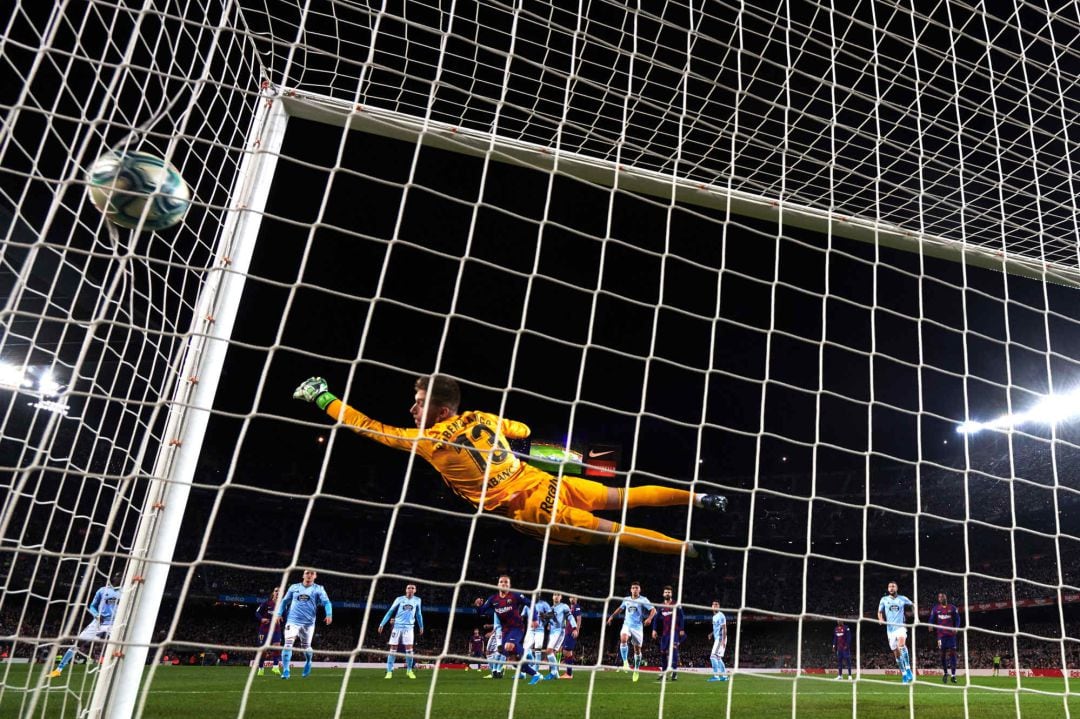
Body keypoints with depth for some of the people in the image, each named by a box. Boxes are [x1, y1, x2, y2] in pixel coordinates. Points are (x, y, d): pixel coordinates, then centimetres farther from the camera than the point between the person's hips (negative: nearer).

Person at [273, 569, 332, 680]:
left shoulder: (318, 589, 3)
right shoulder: (294, 587, 9)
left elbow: (326, 602, -7)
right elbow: (285, 601, 17)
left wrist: (329, 614, -23)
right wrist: (278, 613, 5)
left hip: (308, 623, 0)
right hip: (293, 621, 1)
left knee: (306, 647, 10)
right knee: (288, 644, -15)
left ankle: (308, 662, 40)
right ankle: (285, 670, -9)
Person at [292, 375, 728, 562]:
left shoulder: (429, 441, -9)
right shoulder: (481, 418, 5)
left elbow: (371, 428, 0)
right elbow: (525, 430, 23)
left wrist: (325, 399, 7)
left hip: (531, 513, -5)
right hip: (546, 484, 6)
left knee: (610, 531, -3)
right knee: (622, 498, 13)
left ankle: (690, 548, -6)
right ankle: (697, 498, 13)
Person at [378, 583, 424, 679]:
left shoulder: (417, 600, 4)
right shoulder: (399, 599, -2)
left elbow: (419, 614, 17)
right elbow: (390, 612, 1)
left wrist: (421, 626, 21)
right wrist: (382, 624, -3)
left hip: (409, 627, 1)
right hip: (397, 626, -1)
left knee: (409, 648, -7)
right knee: (393, 648, -2)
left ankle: (409, 670, 9)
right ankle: (389, 671, 4)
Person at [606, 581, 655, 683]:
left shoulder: (643, 600, -3)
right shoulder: (626, 599, 9)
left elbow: (653, 610, -9)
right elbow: (620, 608, 27)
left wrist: (649, 618, -27)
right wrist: (612, 616, 18)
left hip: (638, 627, -2)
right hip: (627, 625, 2)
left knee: (637, 648, 4)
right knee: (623, 639, -29)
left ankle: (636, 670, 22)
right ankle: (625, 662, -24)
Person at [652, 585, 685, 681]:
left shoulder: (676, 605, 1)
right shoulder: (661, 606, 13)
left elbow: (681, 618, -1)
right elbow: (657, 619, 13)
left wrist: (682, 629, -10)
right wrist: (654, 629, 3)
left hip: (674, 631, -4)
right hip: (664, 632, 4)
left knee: (673, 649, -17)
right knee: (663, 651, 4)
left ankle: (674, 672, -18)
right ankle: (662, 672, 13)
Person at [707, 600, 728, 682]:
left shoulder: (720, 616, -13)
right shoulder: (714, 616, 16)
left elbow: (724, 628, -19)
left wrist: (723, 640, -25)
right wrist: (712, 633, 14)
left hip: (720, 638, -10)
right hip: (717, 639, 10)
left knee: (713, 656, -13)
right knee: (718, 658, 13)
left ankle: (716, 675, -13)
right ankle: (724, 676, 18)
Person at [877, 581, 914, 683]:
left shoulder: (902, 598, 3)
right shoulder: (884, 599, 6)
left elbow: (913, 605, 18)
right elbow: (880, 612, 12)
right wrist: (881, 619, -8)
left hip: (900, 626, -3)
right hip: (890, 629, 3)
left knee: (901, 644, -31)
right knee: (896, 653, 6)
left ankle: (908, 669, -27)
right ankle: (904, 674, 18)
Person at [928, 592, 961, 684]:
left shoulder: (953, 608, 4)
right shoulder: (935, 609, 8)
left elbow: (957, 619, 4)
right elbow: (932, 620, 11)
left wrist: (956, 628, -12)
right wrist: (931, 627, -7)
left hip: (951, 634, -1)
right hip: (941, 634, 1)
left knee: (952, 652, -5)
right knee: (943, 653, 3)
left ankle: (953, 675, -2)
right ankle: (945, 673, 18)